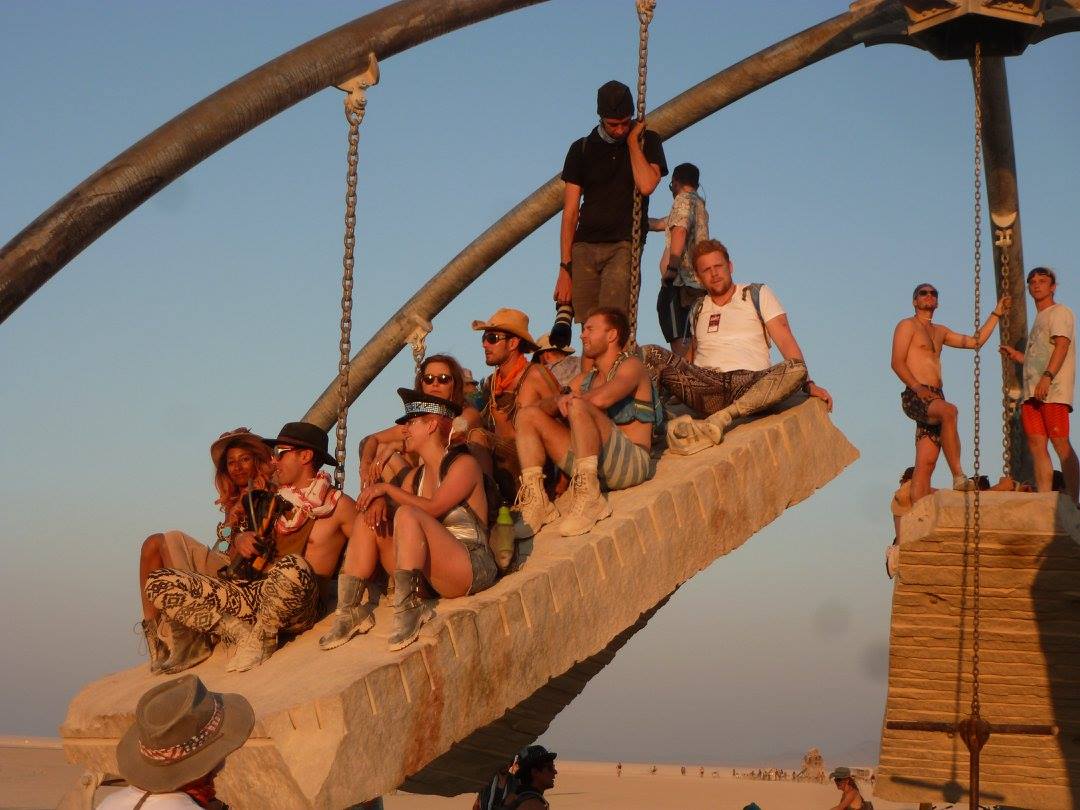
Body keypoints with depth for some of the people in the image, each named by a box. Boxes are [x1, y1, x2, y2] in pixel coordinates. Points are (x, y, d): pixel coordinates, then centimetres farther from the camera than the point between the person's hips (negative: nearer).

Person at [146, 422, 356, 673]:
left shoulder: (338, 504, 4)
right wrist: (242, 539, 5)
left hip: (302, 606, -6)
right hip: (256, 594, 6)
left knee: (293, 566, -43)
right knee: (159, 583, -5)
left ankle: (261, 638, -17)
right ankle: (241, 633, -11)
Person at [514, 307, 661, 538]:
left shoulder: (630, 366, 2)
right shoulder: (585, 379, 25)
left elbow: (601, 399, -20)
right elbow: (541, 407, 12)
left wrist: (571, 399, -1)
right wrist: (558, 401, -12)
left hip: (632, 463, -8)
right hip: (587, 464, 8)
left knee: (578, 406, -30)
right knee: (528, 415, 2)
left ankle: (590, 498, -35)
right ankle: (535, 500, -14)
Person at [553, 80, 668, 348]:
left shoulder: (647, 141, 8)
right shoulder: (582, 149, 11)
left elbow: (646, 185, -12)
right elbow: (570, 211, 8)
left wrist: (632, 140, -2)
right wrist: (565, 268, 1)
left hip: (623, 246, -2)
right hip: (584, 247, 2)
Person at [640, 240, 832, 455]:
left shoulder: (758, 294, 16)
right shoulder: (697, 311, 26)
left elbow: (786, 341, 6)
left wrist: (807, 383, -7)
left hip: (750, 384, -2)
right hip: (704, 385, 2)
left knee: (796, 369, -35)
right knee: (649, 355, -20)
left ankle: (720, 420, -48)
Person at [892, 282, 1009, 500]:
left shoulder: (940, 331, 27)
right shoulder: (908, 325, 5)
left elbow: (976, 341, 28)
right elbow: (897, 362, -7)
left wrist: (996, 314, 23)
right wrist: (918, 388, -19)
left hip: (934, 399, 7)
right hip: (915, 397, -7)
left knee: (926, 463, -2)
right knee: (949, 410, -36)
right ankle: (959, 477, -40)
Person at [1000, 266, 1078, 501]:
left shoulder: (1060, 312, 3)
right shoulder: (1038, 320, 28)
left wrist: (1047, 377, -24)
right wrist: (1018, 356, 23)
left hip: (1054, 388, -8)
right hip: (1033, 391, 8)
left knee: (1060, 443, -13)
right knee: (1036, 444, -2)